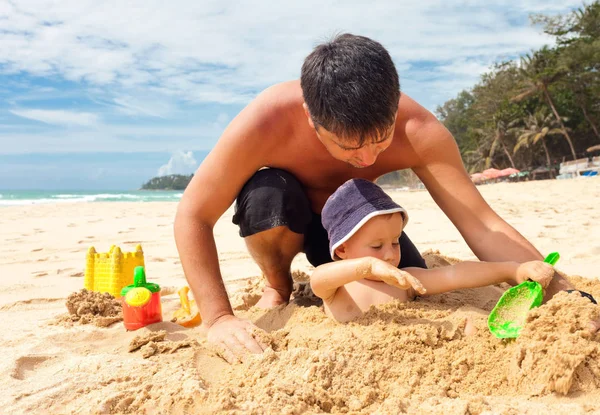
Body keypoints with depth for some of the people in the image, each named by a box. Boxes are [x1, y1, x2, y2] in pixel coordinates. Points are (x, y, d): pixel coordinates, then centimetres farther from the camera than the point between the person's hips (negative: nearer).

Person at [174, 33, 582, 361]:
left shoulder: (419, 131, -32)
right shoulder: (268, 120, -38)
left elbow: (482, 225, -31)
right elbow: (193, 217, -32)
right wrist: (220, 318, -40)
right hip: (287, 212, -2)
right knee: (266, 197, -37)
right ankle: (277, 287, -5)